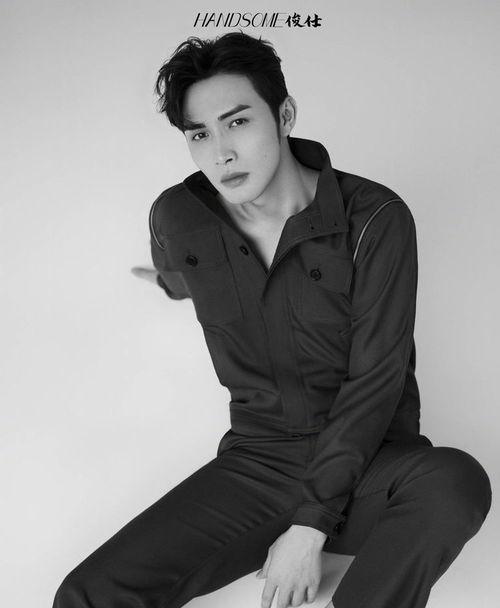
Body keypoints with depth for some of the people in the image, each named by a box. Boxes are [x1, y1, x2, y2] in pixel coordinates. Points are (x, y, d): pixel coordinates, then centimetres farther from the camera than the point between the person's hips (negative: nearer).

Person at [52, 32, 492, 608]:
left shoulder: (374, 219, -13)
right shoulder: (175, 218, -3)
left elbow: (376, 380, -14)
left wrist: (311, 525, -17)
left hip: (370, 462, -1)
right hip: (256, 462, 2)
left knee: (456, 484, -37)